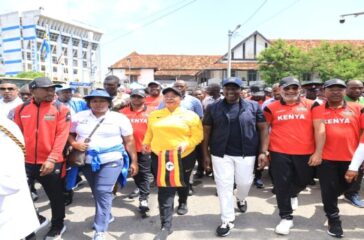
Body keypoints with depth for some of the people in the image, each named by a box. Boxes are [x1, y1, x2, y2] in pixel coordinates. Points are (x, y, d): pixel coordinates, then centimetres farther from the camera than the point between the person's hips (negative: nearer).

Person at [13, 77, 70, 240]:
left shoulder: (61, 109, -5)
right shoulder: (21, 109, 5)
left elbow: (62, 135, -10)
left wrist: (51, 159, -18)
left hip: (51, 162, -2)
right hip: (26, 162, 2)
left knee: (55, 196, 12)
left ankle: (57, 227, 34)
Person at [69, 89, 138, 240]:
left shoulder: (119, 118, -3)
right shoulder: (79, 117, 4)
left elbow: (129, 141, -1)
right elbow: (69, 134, 12)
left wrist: (134, 161, -1)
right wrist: (74, 144, -10)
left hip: (111, 161, -4)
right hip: (88, 161, 4)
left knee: (104, 192, -13)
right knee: (96, 192, 15)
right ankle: (106, 216, 39)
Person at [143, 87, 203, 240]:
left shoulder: (190, 115, -3)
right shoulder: (154, 115, 9)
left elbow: (197, 135, -6)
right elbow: (149, 132, 17)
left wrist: (186, 144, -21)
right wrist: (146, 143, -1)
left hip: (183, 157, -1)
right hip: (159, 157, 1)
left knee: (182, 183, 23)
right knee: (164, 191, -3)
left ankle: (183, 202, 54)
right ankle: (166, 226, 3)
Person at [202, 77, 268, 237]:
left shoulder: (253, 106, 1)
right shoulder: (213, 108, 1)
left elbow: (263, 128, 2)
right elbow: (206, 131, 5)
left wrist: (263, 151, -5)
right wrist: (206, 154, 2)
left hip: (246, 153, 0)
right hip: (221, 154, 0)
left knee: (245, 182, 11)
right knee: (224, 186, 1)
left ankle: (241, 199, 47)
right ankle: (227, 221, 16)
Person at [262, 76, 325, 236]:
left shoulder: (311, 105, 1)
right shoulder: (272, 108, 1)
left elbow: (319, 129, -2)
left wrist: (318, 152, -8)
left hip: (306, 153, 1)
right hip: (279, 153, -1)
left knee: (304, 180, 18)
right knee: (281, 185, 5)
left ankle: (292, 194, 52)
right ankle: (286, 218, 21)